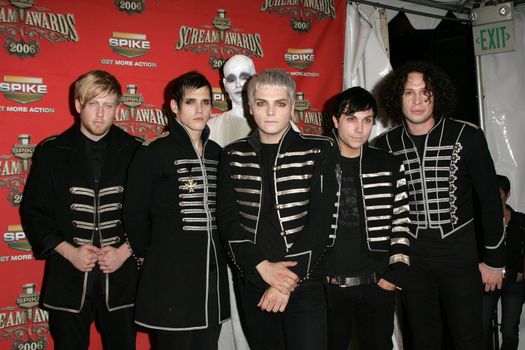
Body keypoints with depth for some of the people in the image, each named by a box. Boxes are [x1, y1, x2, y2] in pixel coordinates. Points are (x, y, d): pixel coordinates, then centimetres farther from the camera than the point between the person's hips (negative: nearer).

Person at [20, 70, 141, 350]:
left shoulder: (134, 152, 1)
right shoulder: (51, 151, 2)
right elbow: (32, 210, 3)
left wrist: (125, 251, -8)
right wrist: (69, 251, -8)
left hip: (121, 277, 0)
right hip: (68, 277, 0)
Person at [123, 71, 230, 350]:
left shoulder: (215, 152, 10)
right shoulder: (154, 152, -8)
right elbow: (134, 214, -6)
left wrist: (217, 255, 11)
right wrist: (148, 254, 4)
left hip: (213, 273, 6)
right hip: (171, 276, -6)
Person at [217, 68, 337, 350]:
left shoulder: (317, 151, -1)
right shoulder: (233, 156, 6)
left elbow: (320, 219, -7)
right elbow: (227, 219, 0)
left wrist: (290, 279, -13)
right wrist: (262, 266, -13)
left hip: (304, 283, -2)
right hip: (253, 283, 2)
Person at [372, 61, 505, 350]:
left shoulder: (467, 137, -6)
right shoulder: (385, 145, 0)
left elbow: (490, 200, -1)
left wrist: (495, 259, 0)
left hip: (459, 251, -2)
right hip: (410, 257, 2)